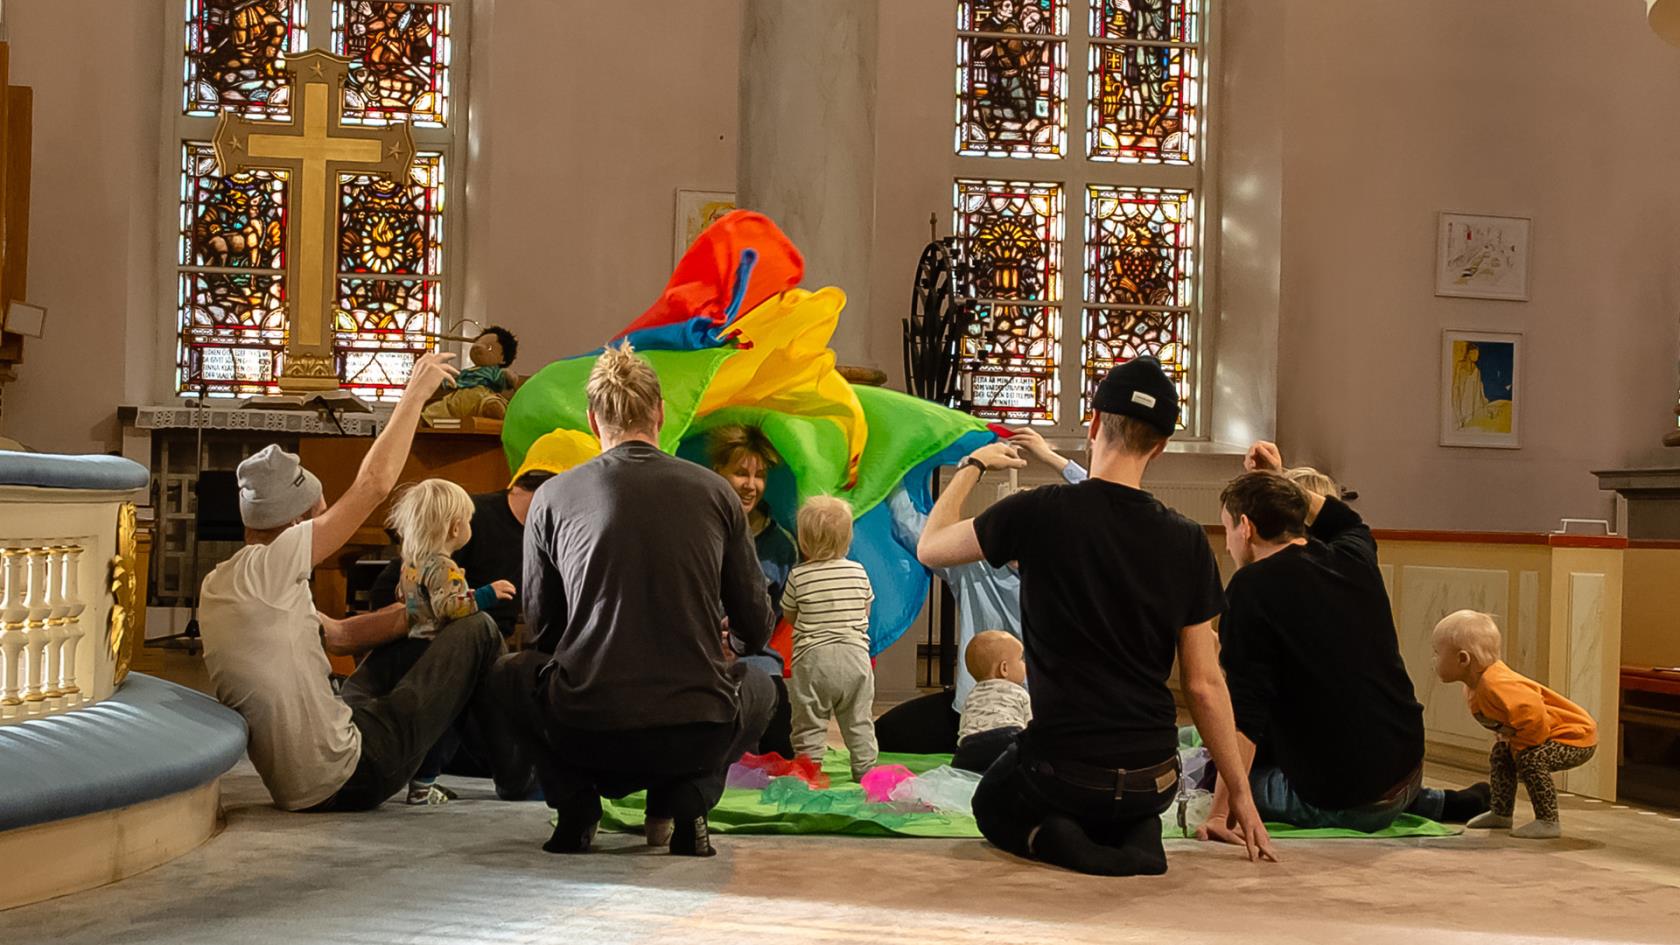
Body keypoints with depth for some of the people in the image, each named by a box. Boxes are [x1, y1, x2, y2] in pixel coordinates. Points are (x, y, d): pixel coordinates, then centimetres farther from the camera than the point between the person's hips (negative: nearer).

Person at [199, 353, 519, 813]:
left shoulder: (221, 585, 12)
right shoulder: (262, 568, -18)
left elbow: (338, 634, 18)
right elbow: (373, 484, -17)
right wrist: (414, 393, -7)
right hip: (345, 779, -10)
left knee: (403, 643, 30)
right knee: (478, 631, 1)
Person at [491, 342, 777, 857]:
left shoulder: (552, 497, 1)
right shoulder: (715, 492, 3)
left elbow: (541, 623, 13)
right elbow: (756, 629, 9)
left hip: (587, 732, 0)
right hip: (698, 733, 0)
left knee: (511, 673, 32)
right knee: (760, 687, 34)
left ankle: (575, 804, 11)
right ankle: (684, 798, 9)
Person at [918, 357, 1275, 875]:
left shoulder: (1039, 512, -13)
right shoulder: (1187, 540, -5)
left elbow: (930, 548, 4)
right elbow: (1205, 684, -3)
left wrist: (972, 467, 20)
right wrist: (1240, 791, 8)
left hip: (1059, 769, -3)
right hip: (1153, 781, 3)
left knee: (992, 806, 31)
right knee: (1131, 810, 38)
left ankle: (1049, 839, -3)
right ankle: (1138, 836, 2)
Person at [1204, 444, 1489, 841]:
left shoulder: (1252, 588, -16)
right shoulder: (1354, 559, 3)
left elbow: (1245, 713, -24)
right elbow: (1350, 522, 32)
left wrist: (1221, 812, -26)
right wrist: (1279, 484, 26)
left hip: (1335, 803, -8)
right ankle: (1437, 803, 19)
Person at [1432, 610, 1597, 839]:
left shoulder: (1496, 686, -33)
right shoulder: (1476, 686, 1)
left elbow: (1533, 714, -41)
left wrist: (1520, 746, -27)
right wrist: (1505, 738, 10)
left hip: (1576, 736, -11)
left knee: (1531, 759, -31)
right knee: (1500, 755, 18)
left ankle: (1548, 822, -19)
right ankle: (1501, 813, 30)